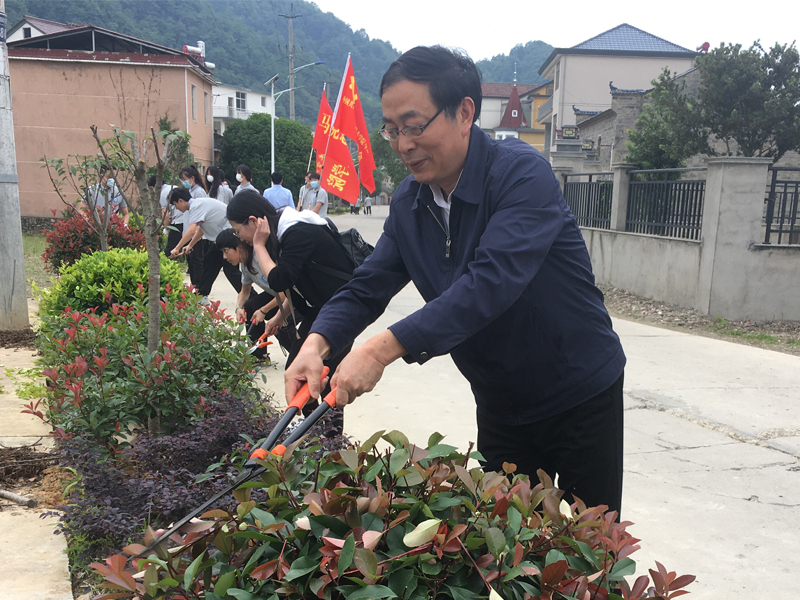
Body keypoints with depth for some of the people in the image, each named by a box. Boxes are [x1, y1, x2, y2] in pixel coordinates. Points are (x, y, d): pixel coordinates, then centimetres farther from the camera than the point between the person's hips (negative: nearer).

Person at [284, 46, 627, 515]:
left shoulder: (522, 173, -24)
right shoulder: (409, 203, -3)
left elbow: (493, 282, -37)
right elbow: (367, 287, -1)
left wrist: (383, 349, -41)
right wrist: (318, 343, -21)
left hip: (582, 397, -5)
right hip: (501, 405, 6)